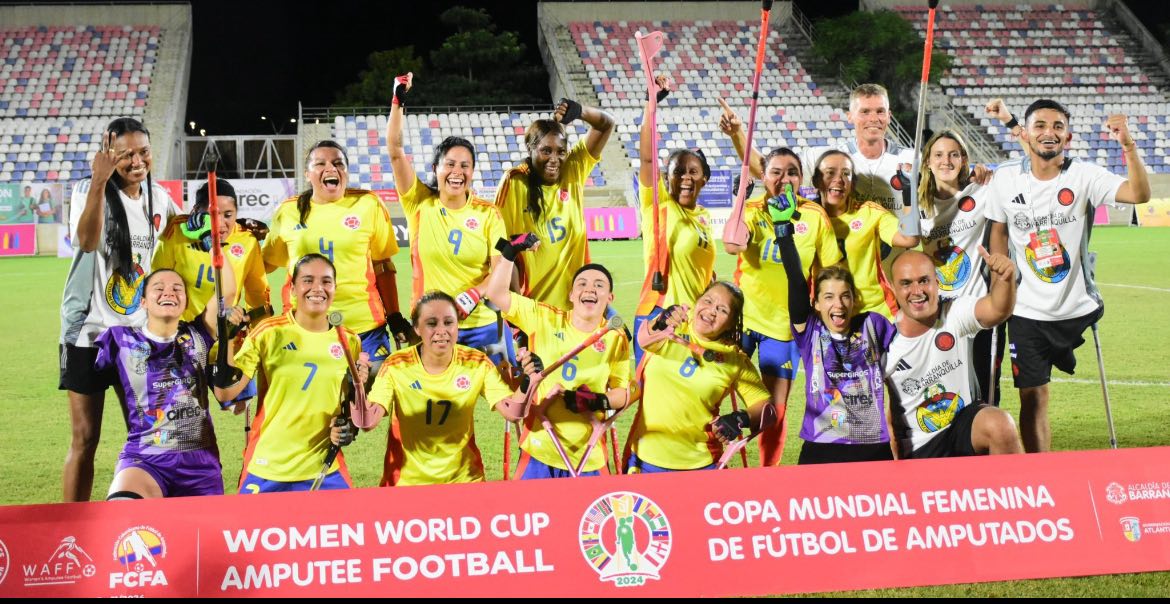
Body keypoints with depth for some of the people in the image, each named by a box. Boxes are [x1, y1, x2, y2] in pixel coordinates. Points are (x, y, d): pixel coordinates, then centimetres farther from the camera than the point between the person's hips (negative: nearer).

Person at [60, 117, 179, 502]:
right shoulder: (89, 191, -9)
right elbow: (87, 241, -29)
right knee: (85, 439, -1)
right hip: (89, 331, -4)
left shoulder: (158, 197, 5)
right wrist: (99, 182, -35)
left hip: (141, 333, 4)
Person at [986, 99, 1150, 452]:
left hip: (1078, 309, -1)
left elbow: (1139, 194, -22)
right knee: (1033, 399, 1)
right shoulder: (1006, 179, -2)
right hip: (1027, 313, 1)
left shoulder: (1083, 176, -8)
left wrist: (1128, 146, -36)